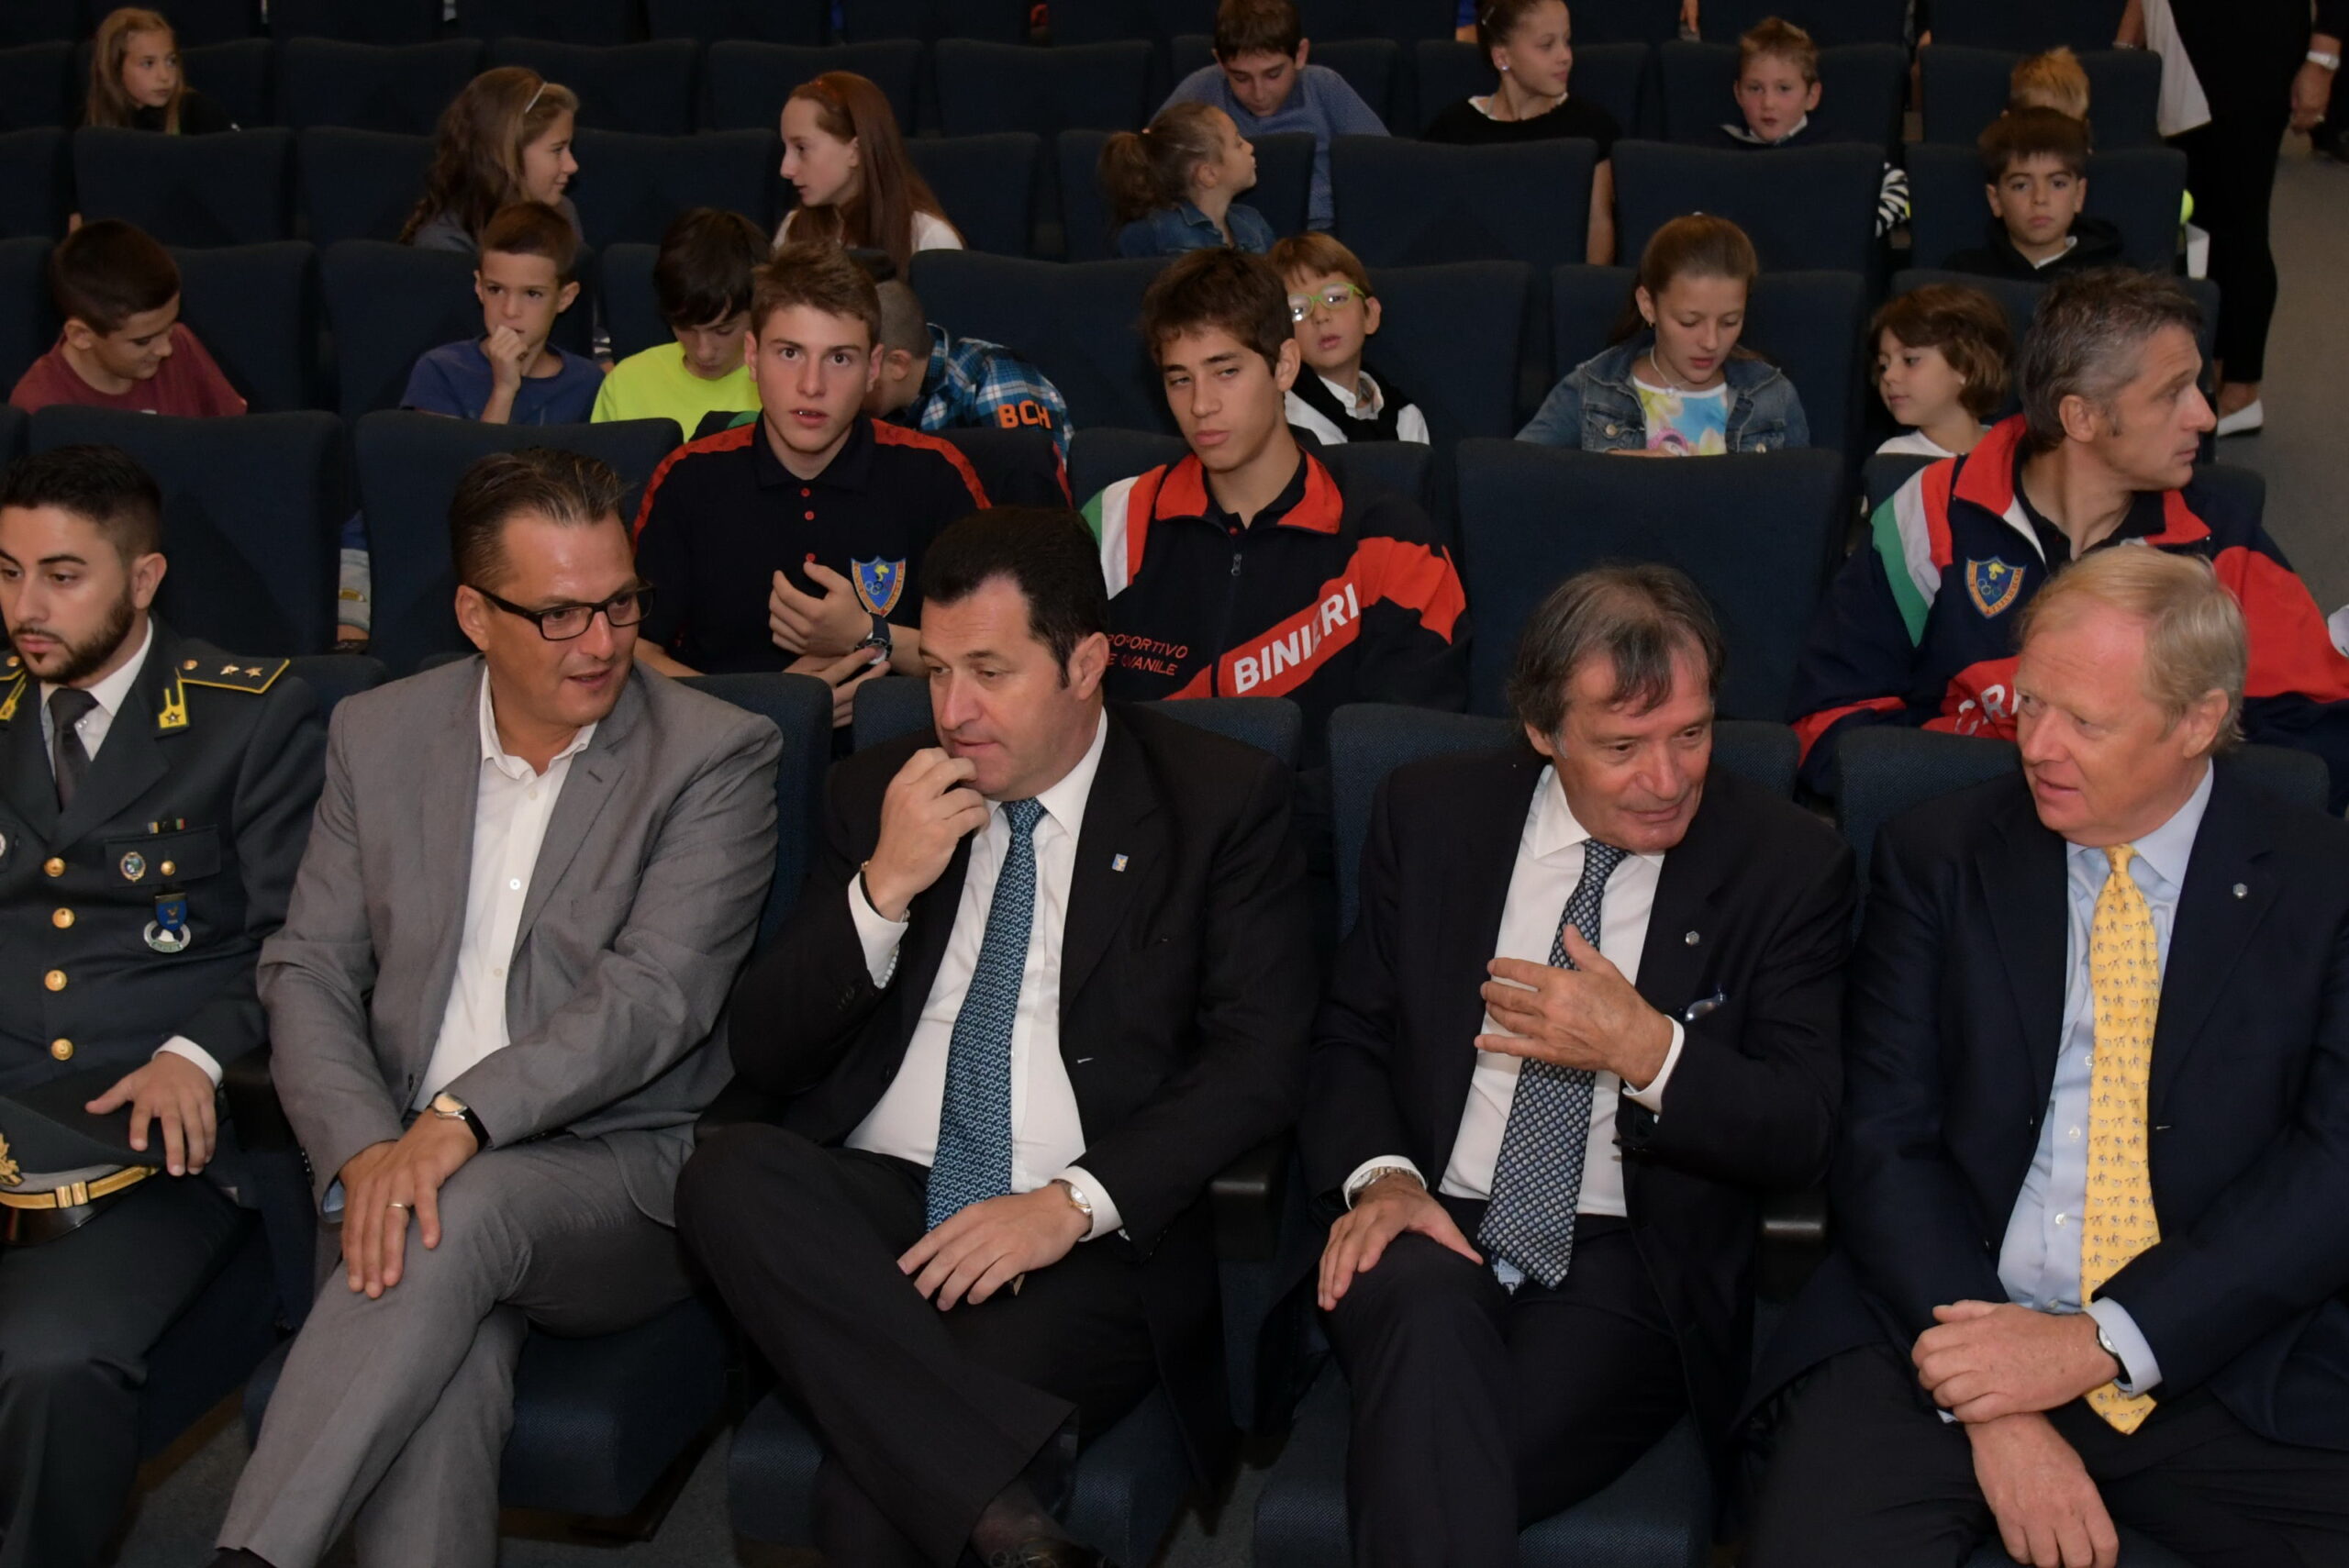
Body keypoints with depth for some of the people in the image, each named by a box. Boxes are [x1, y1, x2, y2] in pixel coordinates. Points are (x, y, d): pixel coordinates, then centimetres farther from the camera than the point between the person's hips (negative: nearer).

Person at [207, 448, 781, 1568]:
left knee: (463, 1213, -36)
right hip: (403, 1160, 3)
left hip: (620, 1176, -2)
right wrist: (362, 1151, -12)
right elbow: (308, 972, 7)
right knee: (438, 1378, -31)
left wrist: (458, 1121, -27)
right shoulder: (378, 735, 10)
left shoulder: (717, 755, -3)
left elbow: (655, 996, -14)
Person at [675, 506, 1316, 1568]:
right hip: (869, 1204, 5)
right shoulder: (874, 792, 14)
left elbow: (1261, 1058, -5)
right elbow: (763, 1054, 9)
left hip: (1093, 1238, -5)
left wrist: (1075, 1201, -18)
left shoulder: (1223, 798, 4)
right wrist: (883, 886, -7)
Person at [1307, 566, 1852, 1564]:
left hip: (1630, 1268, -2)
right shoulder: (1428, 814, 6)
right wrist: (1379, 1174, -10)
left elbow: (1805, 1137, -2)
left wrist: (1648, 1051, -19)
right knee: (1426, 1315, -35)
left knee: (1429, 1465, -30)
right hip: (1436, 1226, 2)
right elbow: (1351, 1035, 11)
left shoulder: (1789, 865, 0)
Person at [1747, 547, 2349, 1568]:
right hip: (1951, 1331, 0)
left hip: (2225, 1364, 1)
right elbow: (1884, 1145, -1)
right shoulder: (1937, 859, 5)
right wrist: (1994, 1410, -13)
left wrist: (2101, 1341, -15)